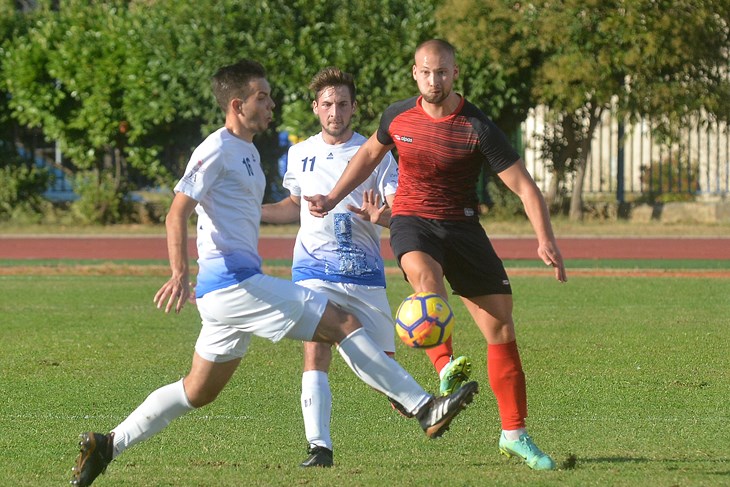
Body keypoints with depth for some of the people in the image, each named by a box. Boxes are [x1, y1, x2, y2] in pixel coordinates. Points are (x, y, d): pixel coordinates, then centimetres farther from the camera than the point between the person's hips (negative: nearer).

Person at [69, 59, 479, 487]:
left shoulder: (248, 152, 20)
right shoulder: (217, 150, -9)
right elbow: (177, 214, -15)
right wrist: (180, 275, -27)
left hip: (228, 289, 10)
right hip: (232, 280, -10)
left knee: (198, 392, 14)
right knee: (342, 323, -13)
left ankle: (107, 446, 18)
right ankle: (424, 408, -14)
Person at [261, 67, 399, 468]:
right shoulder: (300, 155, 10)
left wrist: (380, 216, -26)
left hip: (364, 273, -1)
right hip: (314, 270, 1)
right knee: (315, 353, -17)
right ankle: (319, 446, -19)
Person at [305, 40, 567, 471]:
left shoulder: (478, 128, -12)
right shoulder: (398, 116, -2)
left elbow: (526, 188, -13)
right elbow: (370, 154, 21)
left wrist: (546, 240, -26)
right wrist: (333, 199, 17)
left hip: (462, 225, 0)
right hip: (412, 222, 0)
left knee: (502, 329, -4)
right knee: (425, 273, -38)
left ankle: (515, 435, 8)